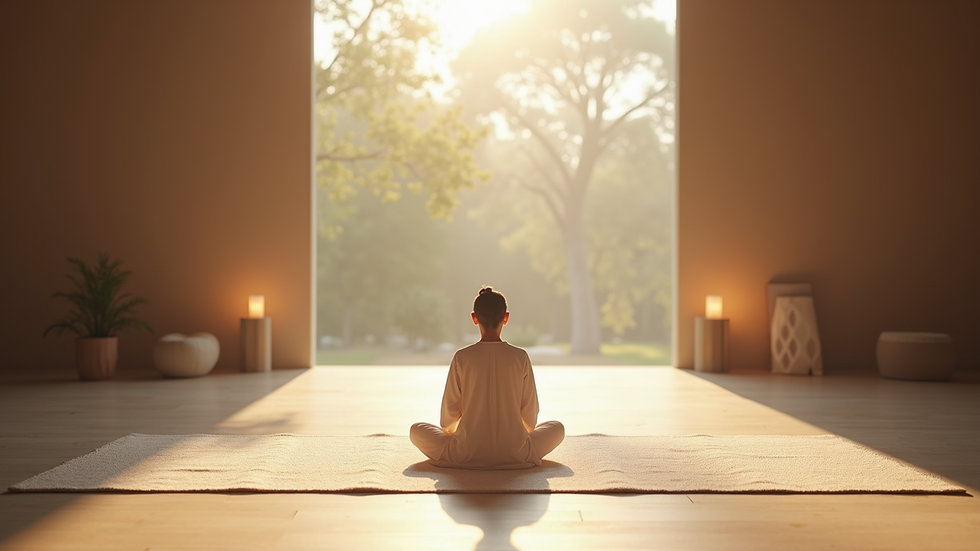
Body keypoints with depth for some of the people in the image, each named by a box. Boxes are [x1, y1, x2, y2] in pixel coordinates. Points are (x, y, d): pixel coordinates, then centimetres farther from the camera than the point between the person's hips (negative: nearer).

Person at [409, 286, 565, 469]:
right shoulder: (520, 357, -5)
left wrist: (448, 432, 22)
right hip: (515, 454, 1)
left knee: (416, 430, 20)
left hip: (467, 454, 0)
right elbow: (530, 413, 3)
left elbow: (450, 411, -1)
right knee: (557, 427, 24)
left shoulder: (462, 357, -7)